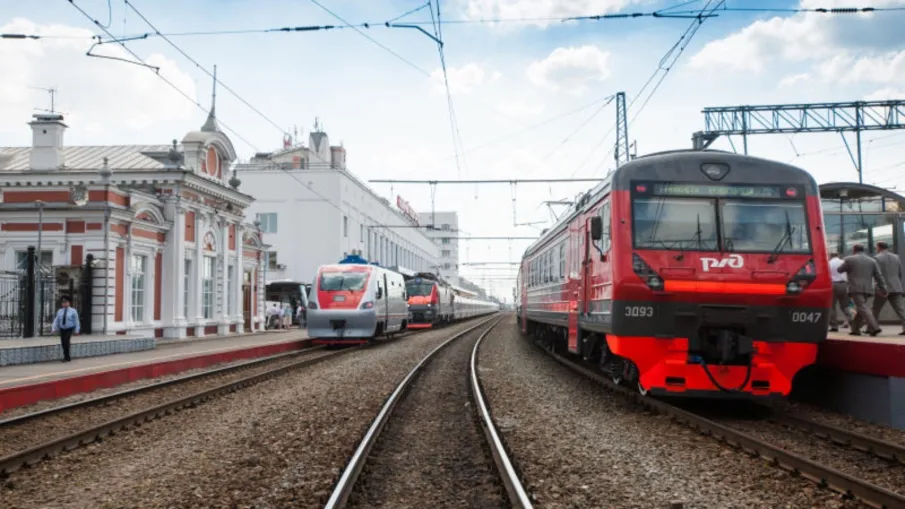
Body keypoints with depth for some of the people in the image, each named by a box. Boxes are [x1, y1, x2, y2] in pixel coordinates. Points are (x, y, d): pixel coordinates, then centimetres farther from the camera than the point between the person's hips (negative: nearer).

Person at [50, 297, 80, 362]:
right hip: (62, 329, 4)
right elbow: (56, 321, 7)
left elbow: (76, 321, -1)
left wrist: (77, 330, -5)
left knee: (66, 341, -17)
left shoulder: (73, 311, -2)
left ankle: (66, 357, -8)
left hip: (69, 329, -4)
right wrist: (53, 329, -4)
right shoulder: (59, 311, 6)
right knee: (63, 343, 1)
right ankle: (67, 357, 15)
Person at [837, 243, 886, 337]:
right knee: (860, 309, 16)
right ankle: (855, 329, 17)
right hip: (867, 289, 6)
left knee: (863, 308, -13)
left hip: (856, 288, -6)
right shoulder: (872, 261, 14)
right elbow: (878, 276, 9)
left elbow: (839, 270, 11)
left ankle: (874, 327, -27)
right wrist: (883, 288, 8)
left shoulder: (849, 259, 1)